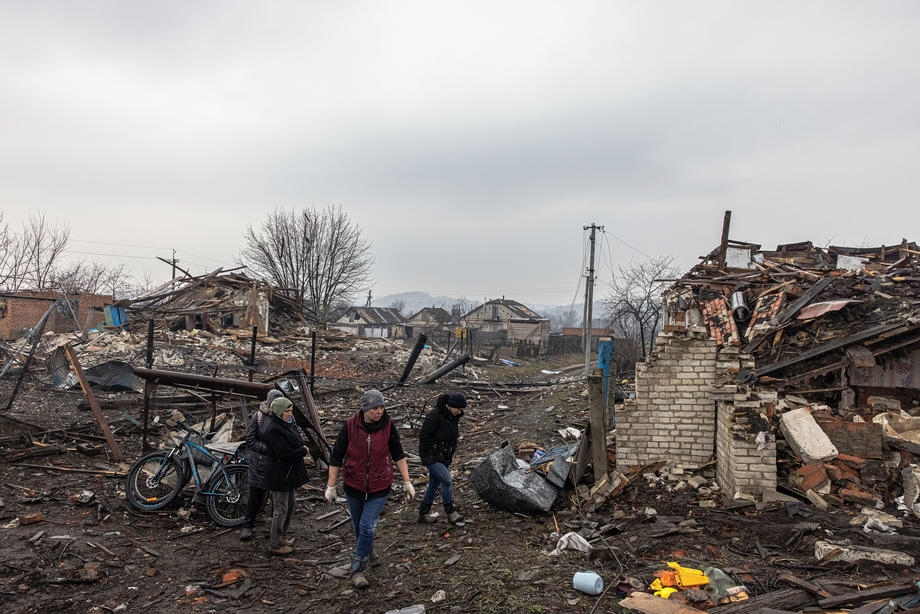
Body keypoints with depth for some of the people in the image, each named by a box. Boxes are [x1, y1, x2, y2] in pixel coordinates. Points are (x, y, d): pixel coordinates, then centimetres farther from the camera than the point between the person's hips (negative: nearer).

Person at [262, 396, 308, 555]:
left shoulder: (287, 423, 8)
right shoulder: (273, 430, -23)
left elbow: (296, 442, 20)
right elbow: (285, 453, -27)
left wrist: (300, 449, 0)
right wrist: (304, 451, -12)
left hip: (289, 473, 10)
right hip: (280, 474, -10)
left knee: (289, 506, 19)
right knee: (281, 509, 1)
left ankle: (279, 537, 34)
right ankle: (275, 545, 14)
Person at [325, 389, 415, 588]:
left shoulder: (387, 426, -11)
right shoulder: (349, 426, -13)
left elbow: (398, 454, 0)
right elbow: (336, 457, -5)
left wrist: (406, 482, 0)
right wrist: (331, 486, -2)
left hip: (379, 487, -1)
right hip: (354, 485, 1)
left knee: (367, 527, -6)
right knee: (357, 525, 18)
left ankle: (356, 569, 9)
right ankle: (368, 550, 47)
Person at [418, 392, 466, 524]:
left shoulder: (454, 416, 4)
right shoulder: (435, 415, -21)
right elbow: (424, 436, -18)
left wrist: (450, 454, 19)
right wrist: (426, 457, -17)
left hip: (444, 456, 8)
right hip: (431, 455, -8)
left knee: (434, 485, 13)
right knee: (447, 481, -17)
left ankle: (423, 514, 25)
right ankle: (451, 513, -6)